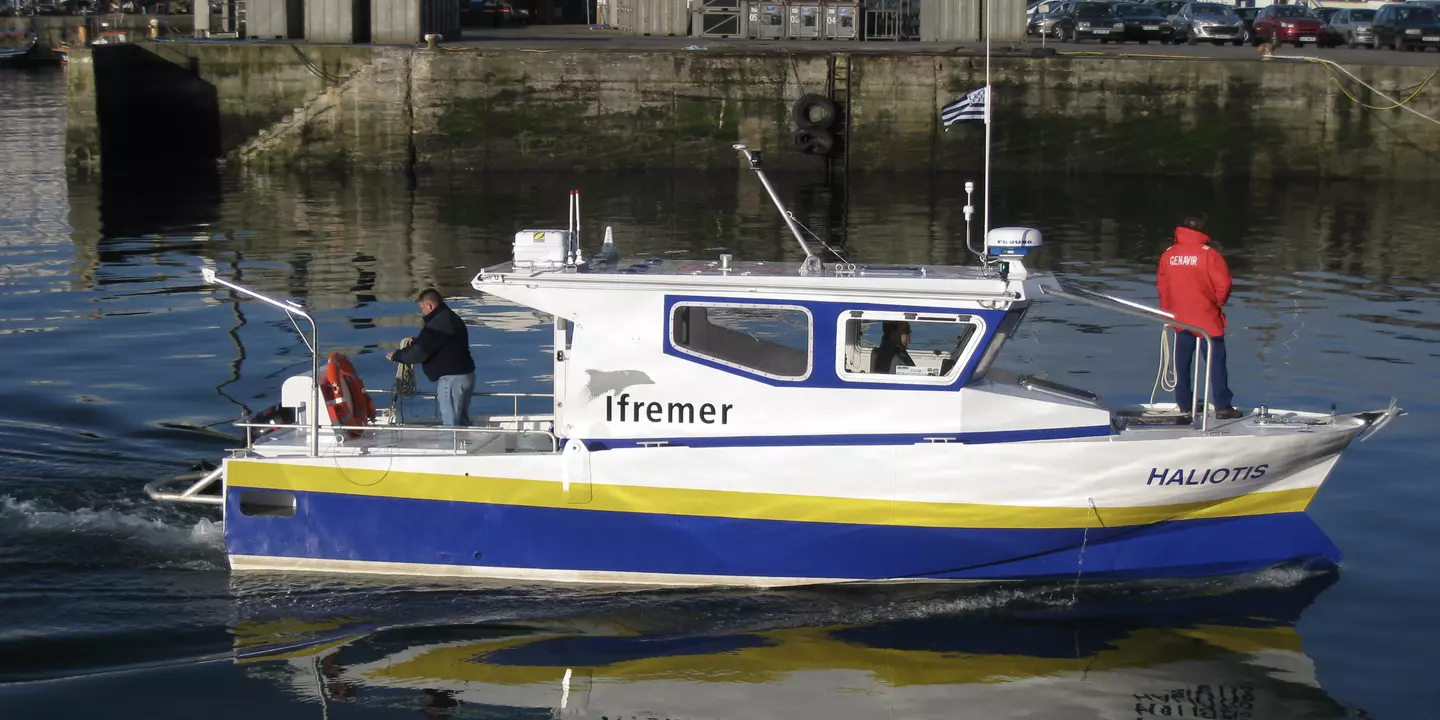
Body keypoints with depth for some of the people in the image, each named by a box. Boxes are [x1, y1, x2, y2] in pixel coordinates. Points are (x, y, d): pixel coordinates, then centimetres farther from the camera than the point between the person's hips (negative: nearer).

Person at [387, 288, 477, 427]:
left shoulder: (436, 325, -19)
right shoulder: (452, 319, 15)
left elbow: (419, 352, -17)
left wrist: (396, 356, -1)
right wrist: (416, 341, 16)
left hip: (451, 379, -10)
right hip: (466, 375, 10)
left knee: (449, 424, -5)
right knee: (462, 421, 17)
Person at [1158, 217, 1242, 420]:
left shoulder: (1168, 255, 1)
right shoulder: (1209, 254, -13)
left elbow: (1161, 284, 8)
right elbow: (1223, 283, -14)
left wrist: (1168, 311, 20)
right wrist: (1218, 302, 7)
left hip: (1180, 319, 5)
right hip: (1207, 319, -5)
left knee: (1182, 364, 13)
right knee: (1216, 363, 0)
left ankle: (1185, 404, 18)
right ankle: (1223, 407, -2)